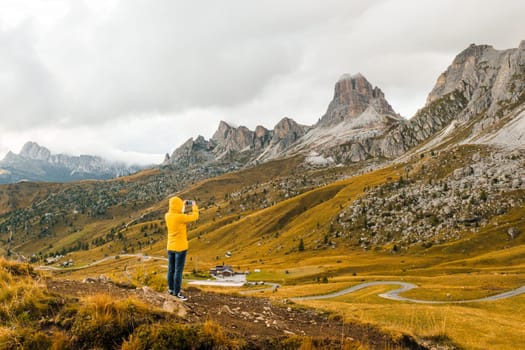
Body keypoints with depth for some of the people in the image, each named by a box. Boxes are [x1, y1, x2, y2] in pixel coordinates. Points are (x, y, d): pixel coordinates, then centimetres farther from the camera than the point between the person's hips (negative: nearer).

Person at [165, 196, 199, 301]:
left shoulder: (167, 216, 0)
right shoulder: (180, 217, -21)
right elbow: (195, 217, -12)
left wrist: (184, 206, 21)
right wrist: (194, 206, 4)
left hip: (170, 247, 7)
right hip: (180, 247, -7)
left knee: (171, 269, 14)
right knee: (178, 270, -2)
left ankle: (171, 289, 24)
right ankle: (177, 292, 2)